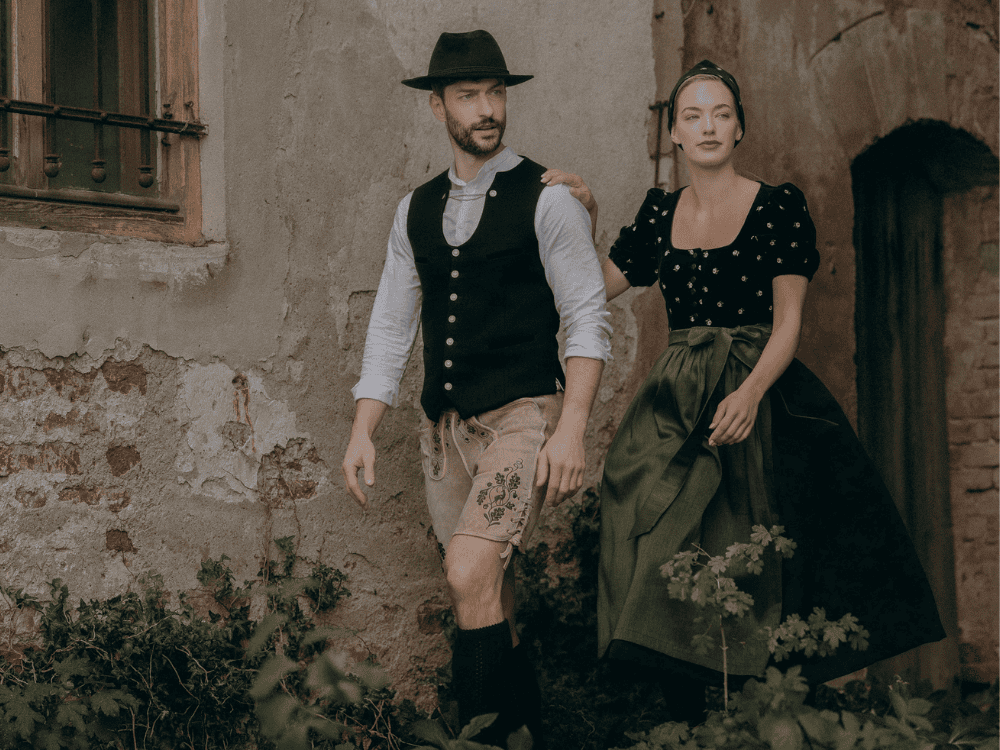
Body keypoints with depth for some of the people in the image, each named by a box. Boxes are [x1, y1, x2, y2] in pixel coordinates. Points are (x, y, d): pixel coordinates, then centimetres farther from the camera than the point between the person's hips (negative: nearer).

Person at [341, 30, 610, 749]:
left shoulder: (547, 199, -4)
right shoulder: (416, 210, 12)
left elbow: (589, 319, -8)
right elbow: (390, 328, 13)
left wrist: (572, 428, -18)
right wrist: (363, 432, 4)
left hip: (523, 417, -6)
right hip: (446, 426, 6)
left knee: (470, 573, -21)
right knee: (491, 596, 11)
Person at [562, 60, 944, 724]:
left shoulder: (779, 207, -1)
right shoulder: (659, 213, 11)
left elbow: (789, 322, -7)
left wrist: (750, 393, -23)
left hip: (759, 395, -3)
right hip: (677, 405, 4)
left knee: (749, 581, -7)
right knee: (667, 568, -4)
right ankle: (688, 726, 6)